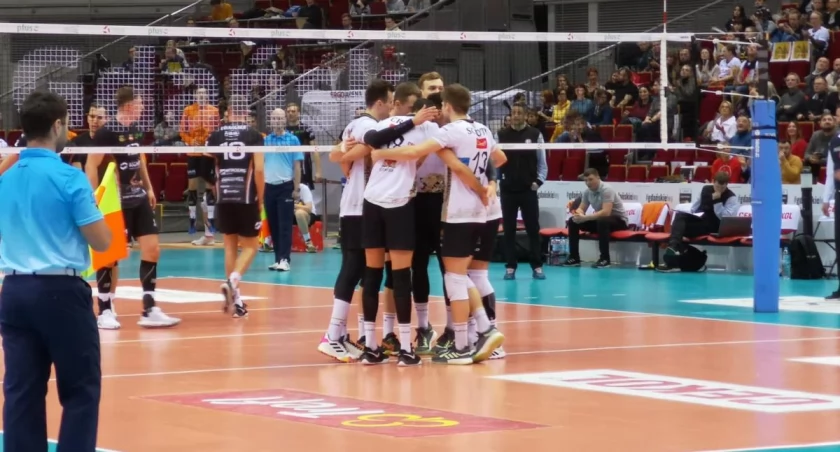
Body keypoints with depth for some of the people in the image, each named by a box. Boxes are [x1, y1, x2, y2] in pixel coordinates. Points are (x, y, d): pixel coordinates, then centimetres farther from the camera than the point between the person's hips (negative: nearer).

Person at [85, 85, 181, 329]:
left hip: (139, 199, 7)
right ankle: (105, 311, 10)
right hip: (116, 202, -7)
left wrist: (149, 189, 21)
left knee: (152, 249, 1)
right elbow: (91, 165, -15)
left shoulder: (136, 130, 8)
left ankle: (150, 310, 4)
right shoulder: (107, 132, -14)